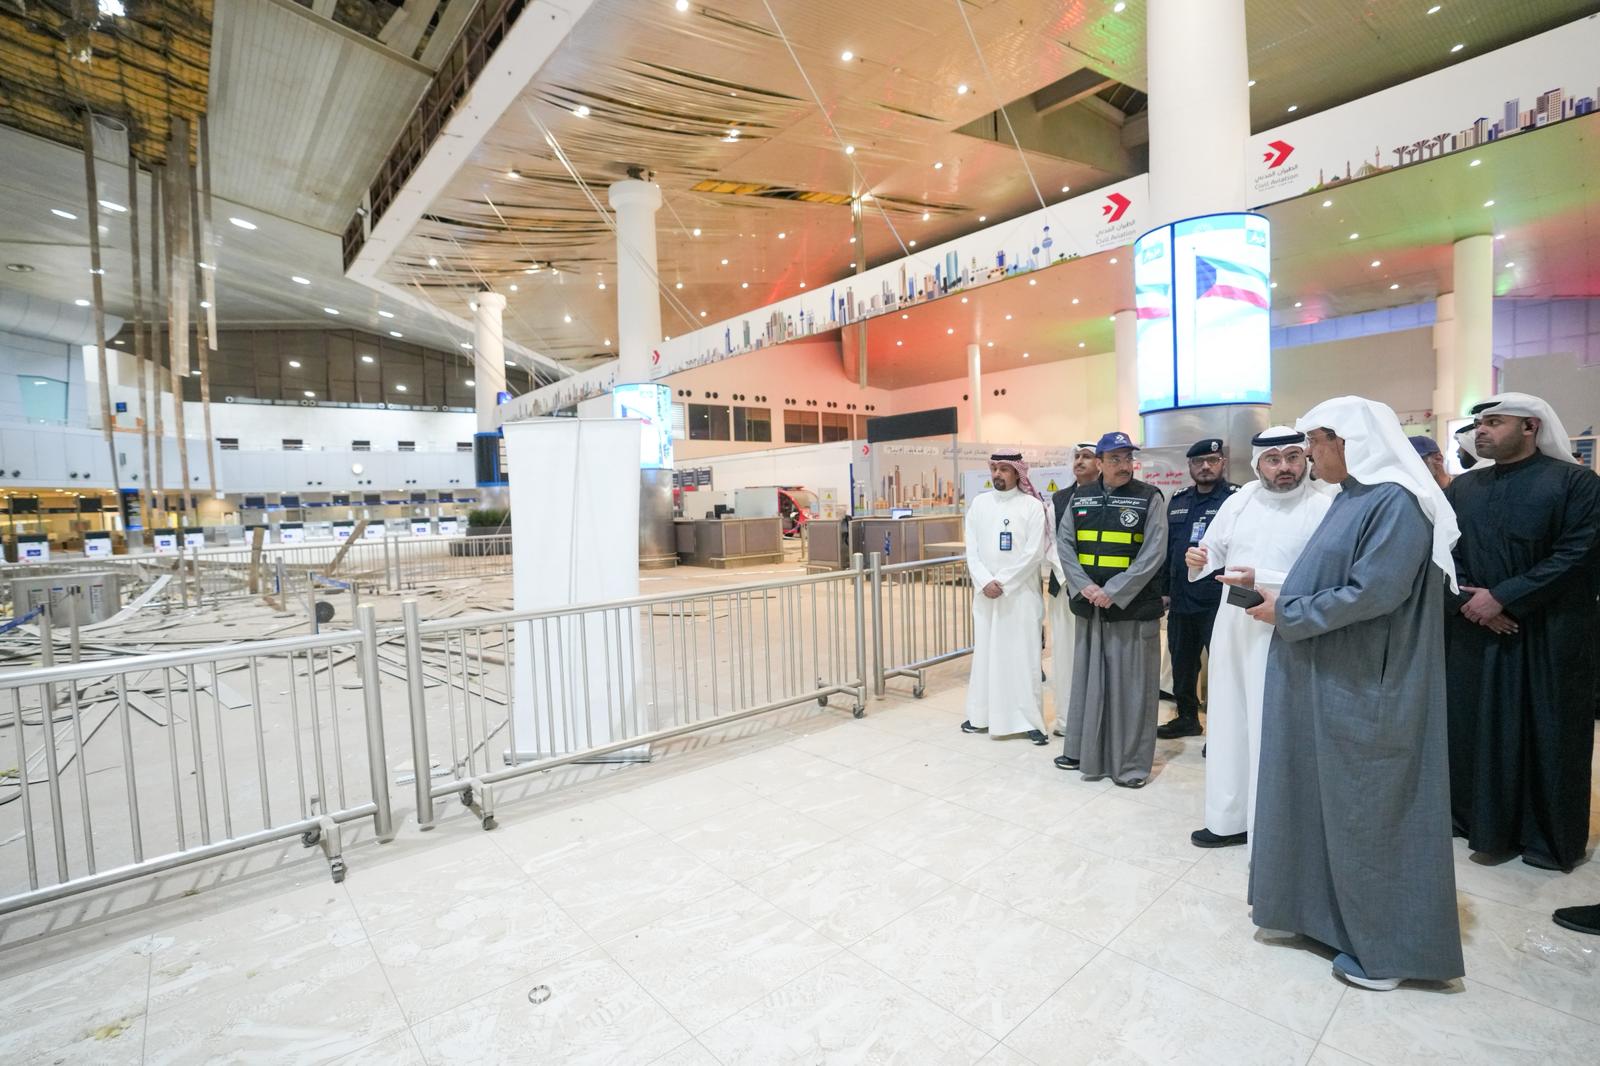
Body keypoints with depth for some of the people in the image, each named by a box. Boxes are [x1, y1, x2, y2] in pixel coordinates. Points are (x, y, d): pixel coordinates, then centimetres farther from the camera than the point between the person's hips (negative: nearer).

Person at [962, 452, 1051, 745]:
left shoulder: (1032, 506, -4)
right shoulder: (979, 504, 7)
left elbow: (1034, 553, -10)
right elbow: (971, 550, 3)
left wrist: (1002, 583, -13)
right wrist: (985, 582, -10)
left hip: (1020, 593, -3)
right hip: (985, 593, 4)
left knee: (1023, 655, 0)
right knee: (985, 653, 9)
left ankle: (1030, 720, 9)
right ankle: (982, 715, 19)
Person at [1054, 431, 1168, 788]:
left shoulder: (1150, 498, -3)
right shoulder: (1080, 498, 7)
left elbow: (1153, 554, -10)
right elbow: (1064, 544, 3)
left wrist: (1113, 592, -15)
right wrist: (1085, 587, -10)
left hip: (1133, 607, -3)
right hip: (1088, 605, 4)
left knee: (1129, 684, 3)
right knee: (1087, 678, 13)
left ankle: (1130, 762, 17)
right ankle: (1083, 749, 27)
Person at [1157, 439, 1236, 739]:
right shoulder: (1178, 501, 12)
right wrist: (1164, 589, 12)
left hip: (1218, 600, -6)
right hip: (1181, 599, 6)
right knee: (1182, 661, 16)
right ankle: (1187, 717, 31)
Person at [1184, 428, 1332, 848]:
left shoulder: (1324, 509, -10)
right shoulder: (1240, 499, 6)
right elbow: (1213, 550, 13)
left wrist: (1260, 579, -23)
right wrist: (1198, 560, -8)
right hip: (1232, 628, 6)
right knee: (1228, 723, 14)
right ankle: (1230, 818, 30)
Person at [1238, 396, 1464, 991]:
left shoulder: (1397, 502, -17)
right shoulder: (1355, 496, 11)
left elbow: (1373, 593, -24)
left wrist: (1287, 615, -15)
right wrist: (1278, 594, 2)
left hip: (1363, 687, -9)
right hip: (1328, 678, 9)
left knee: (1368, 808, 5)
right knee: (1326, 797, 17)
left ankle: (1386, 947, 23)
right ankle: (1327, 910, 33)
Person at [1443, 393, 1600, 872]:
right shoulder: (1462, 488, 8)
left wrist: (1502, 597, -17)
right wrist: (1468, 600, -10)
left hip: (1550, 636, -4)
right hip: (1473, 634, 4)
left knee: (1546, 735, 6)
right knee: (1476, 729, 10)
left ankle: (1548, 836, 22)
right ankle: (1482, 820, 25)